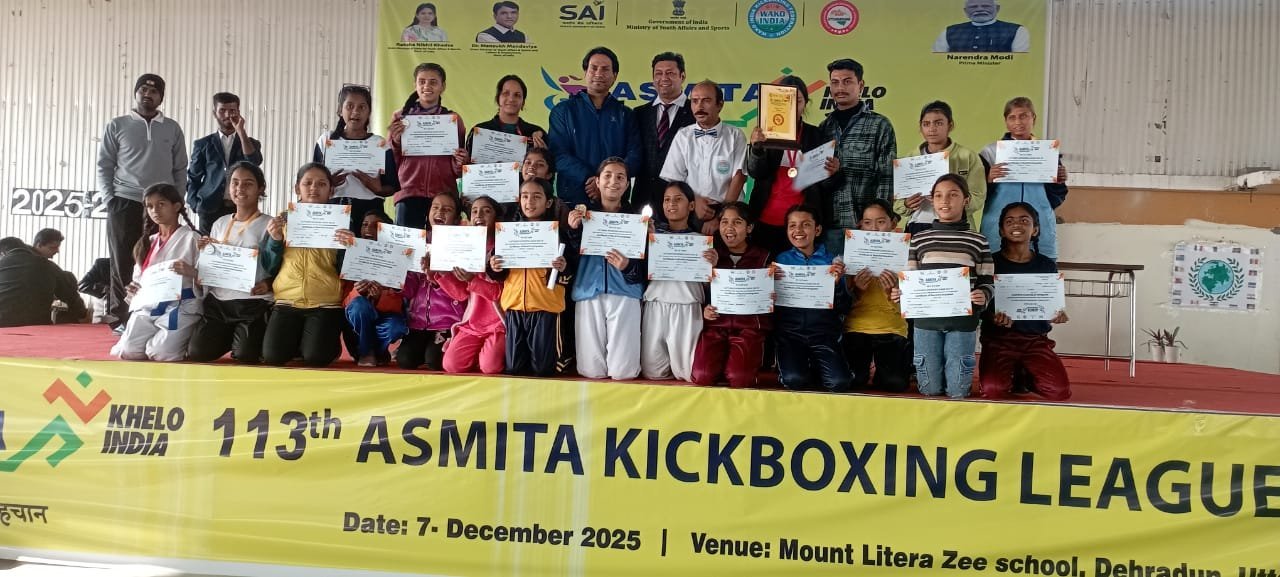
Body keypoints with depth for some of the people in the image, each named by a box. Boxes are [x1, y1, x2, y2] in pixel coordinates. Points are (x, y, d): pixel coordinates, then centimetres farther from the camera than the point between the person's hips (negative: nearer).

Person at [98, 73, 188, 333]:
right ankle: (120, 319, 7)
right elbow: (104, 166, 5)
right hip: (125, 203, -1)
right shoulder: (117, 126, 6)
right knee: (122, 263, 2)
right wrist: (111, 199, -4)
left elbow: (180, 170, 10)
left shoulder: (172, 129, 10)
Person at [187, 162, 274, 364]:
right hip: (217, 301, 5)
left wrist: (269, 284, -24)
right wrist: (204, 252, 0)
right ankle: (230, 336, 21)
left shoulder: (269, 225, -2)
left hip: (253, 303, -5)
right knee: (197, 352, -11)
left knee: (245, 355, -21)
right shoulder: (220, 224, 14)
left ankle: (245, 338, 16)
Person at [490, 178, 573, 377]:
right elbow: (501, 275, 17)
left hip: (545, 307, -3)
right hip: (514, 305, 4)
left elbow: (570, 277, -2)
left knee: (543, 366, 0)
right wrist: (494, 268, -6)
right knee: (513, 367, 7)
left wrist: (563, 269, -24)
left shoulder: (558, 232, -1)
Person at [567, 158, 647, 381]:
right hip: (589, 292, 1)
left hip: (624, 294, -1)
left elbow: (645, 266, 4)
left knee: (622, 372, -5)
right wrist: (573, 230, -13)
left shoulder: (636, 217, 7)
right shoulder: (583, 214, 11)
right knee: (591, 372, -1)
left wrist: (628, 266, -17)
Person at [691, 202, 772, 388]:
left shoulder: (763, 257, 6)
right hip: (715, 325, 2)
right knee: (702, 376, -21)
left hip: (749, 326, -2)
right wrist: (704, 310, -4)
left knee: (739, 379, -25)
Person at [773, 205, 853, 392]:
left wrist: (837, 283, -11)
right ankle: (794, 367, 11)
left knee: (838, 383, -19)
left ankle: (815, 368, 13)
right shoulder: (781, 260, 7)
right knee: (794, 381, -24)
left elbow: (843, 307, 5)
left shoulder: (831, 260, 7)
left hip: (823, 332, 1)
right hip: (789, 331, -1)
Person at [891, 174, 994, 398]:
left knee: (958, 391, 3)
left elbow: (986, 282, 7)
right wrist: (900, 293, -7)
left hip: (962, 321, -1)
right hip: (926, 320, 1)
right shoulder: (919, 239, 10)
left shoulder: (978, 241, 6)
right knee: (930, 390, 4)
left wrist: (983, 296, -14)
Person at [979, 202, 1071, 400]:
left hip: (1035, 339, 2)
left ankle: (1025, 376, 13)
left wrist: (1057, 315, -9)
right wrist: (993, 317, -22)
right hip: (998, 338, -2)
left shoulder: (1047, 266, 7)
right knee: (992, 390, -28)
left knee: (1060, 391, -21)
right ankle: (1012, 374, 9)